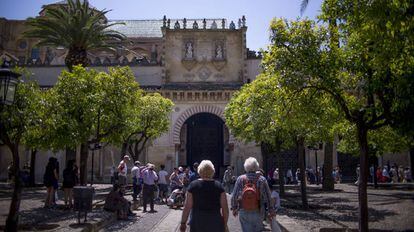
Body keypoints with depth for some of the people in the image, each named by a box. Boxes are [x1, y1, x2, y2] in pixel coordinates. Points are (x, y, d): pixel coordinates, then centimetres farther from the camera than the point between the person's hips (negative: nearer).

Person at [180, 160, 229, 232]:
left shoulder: (193, 185, -3)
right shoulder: (219, 186, -1)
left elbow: (187, 207, -4)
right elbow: (225, 209, -1)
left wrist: (183, 223, 7)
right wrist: (224, 224, 11)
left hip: (198, 223, 0)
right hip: (215, 223, 1)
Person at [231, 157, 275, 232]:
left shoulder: (240, 179, -8)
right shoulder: (262, 179, -9)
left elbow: (234, 196, -2)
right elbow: (268, 197, -4)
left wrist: (234, 208, 13)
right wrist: (271, 211, 7)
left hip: (243, 213, 0)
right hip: (257, 213, 0)